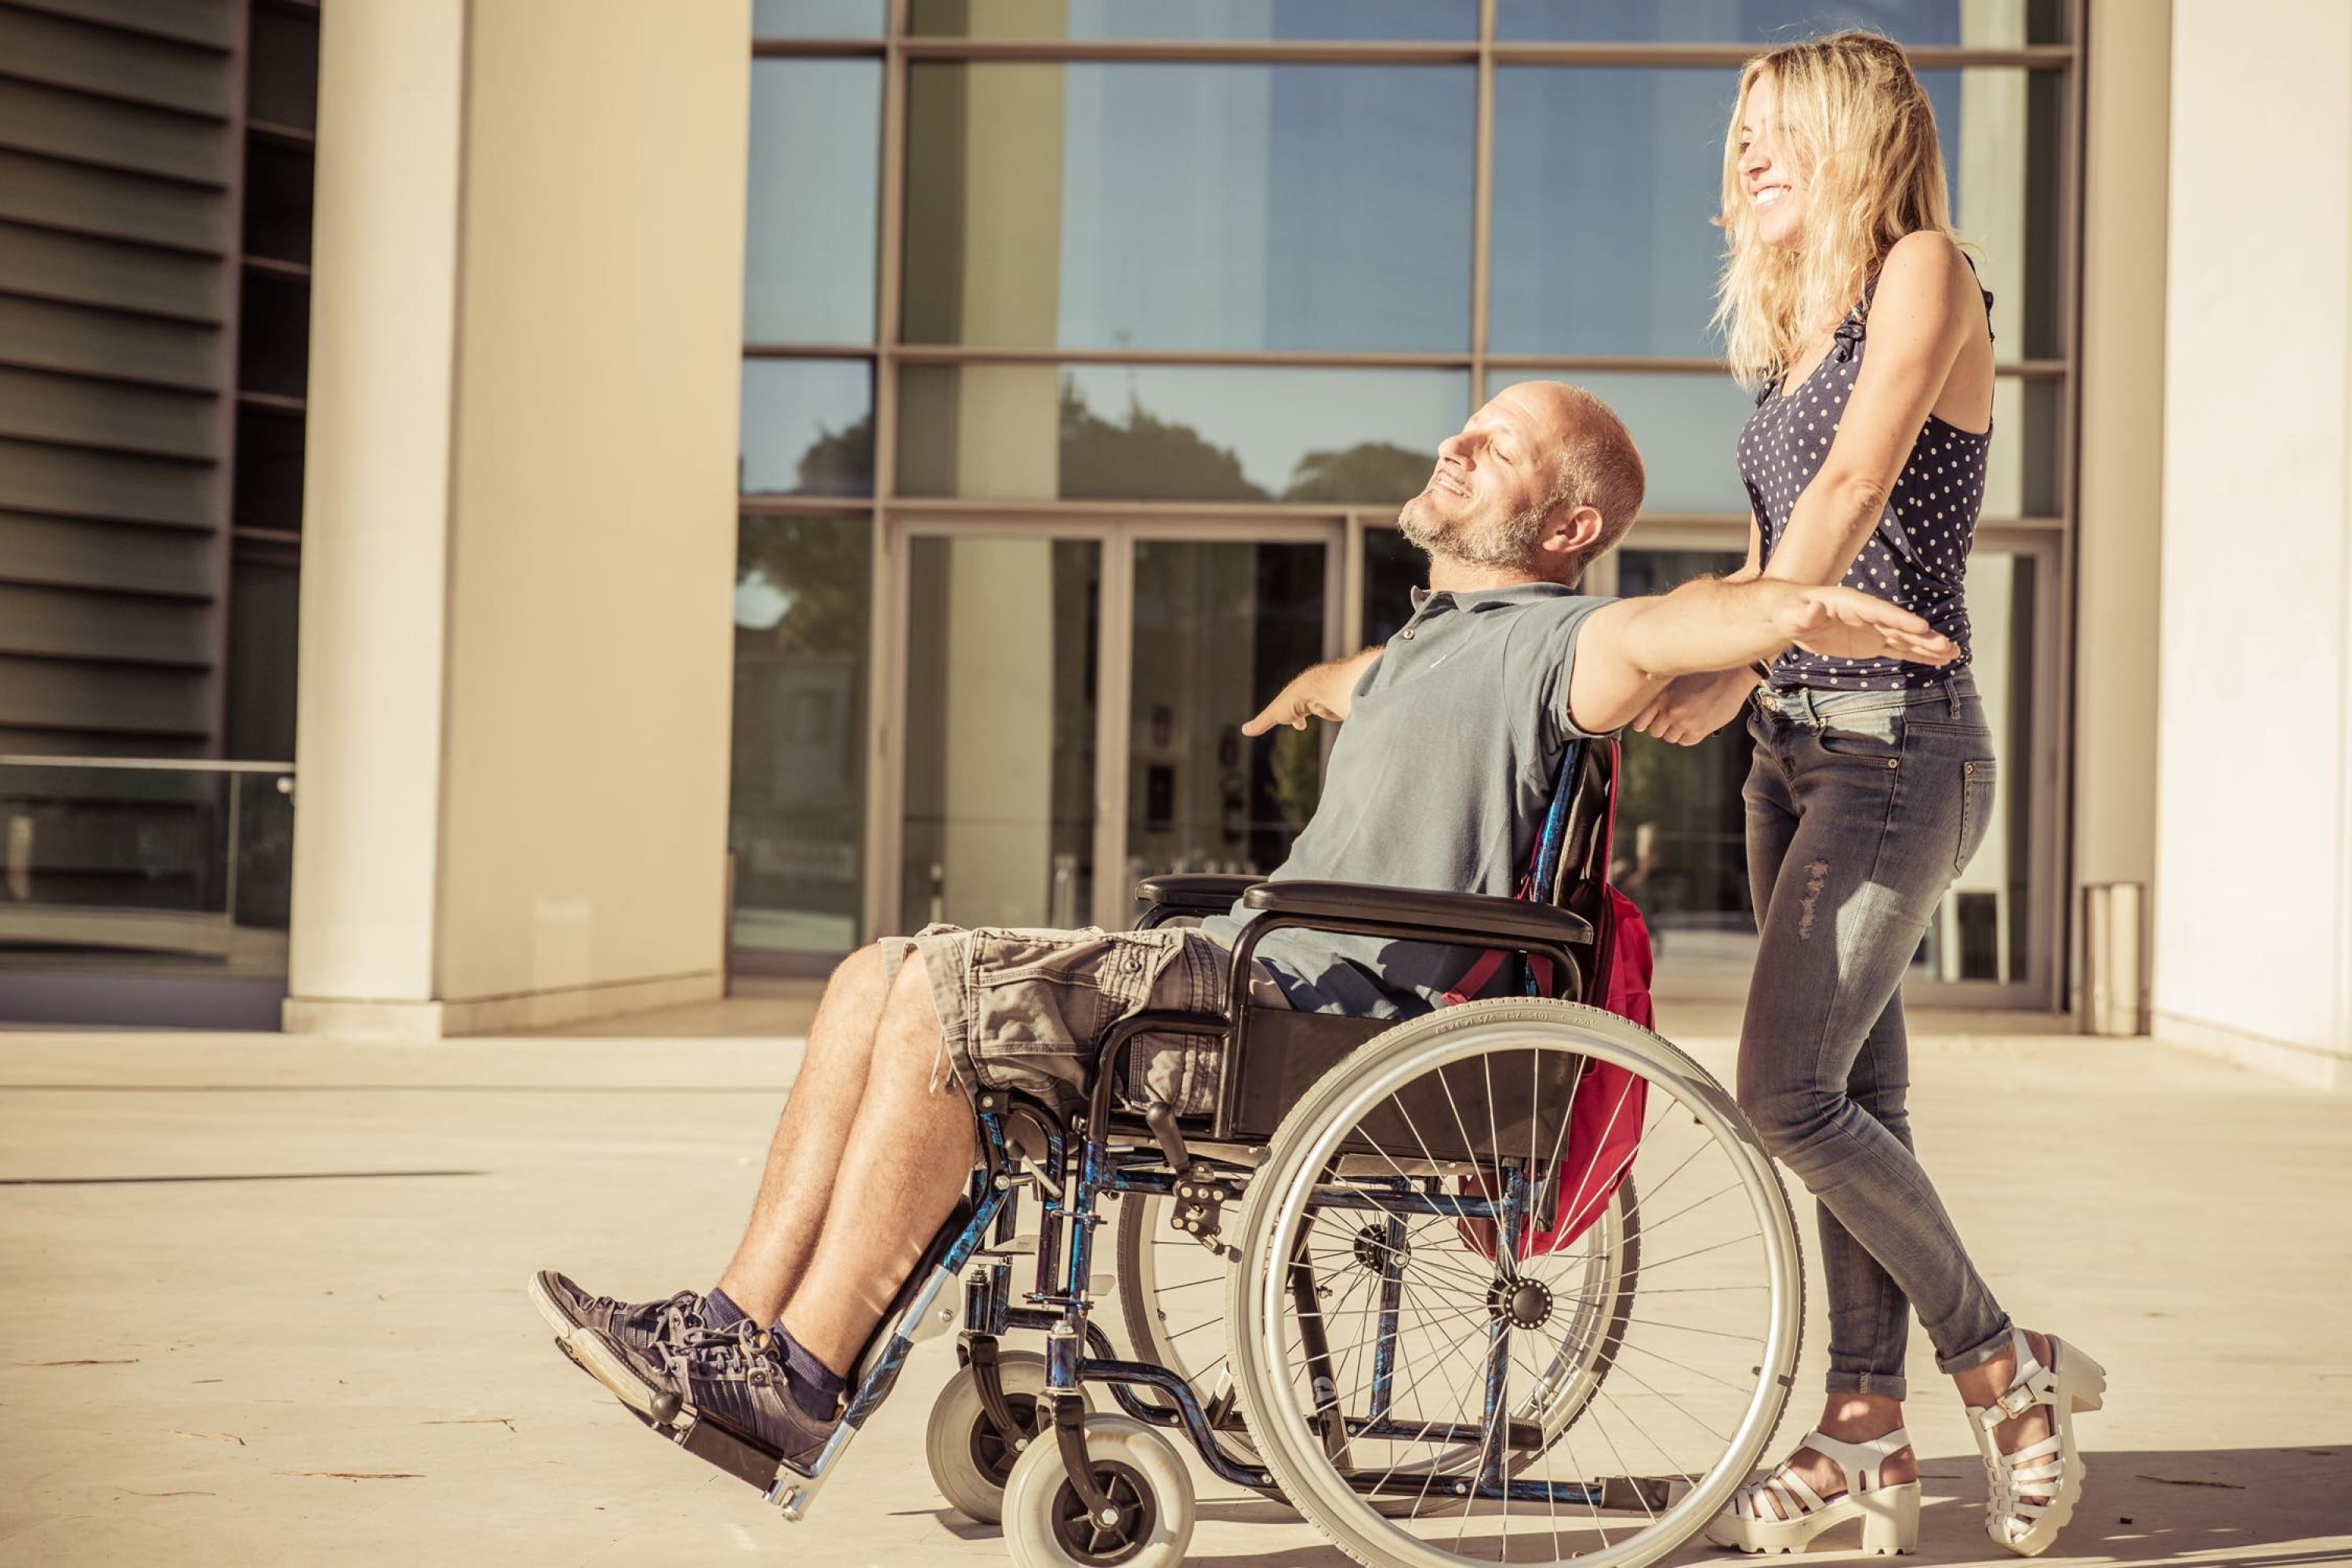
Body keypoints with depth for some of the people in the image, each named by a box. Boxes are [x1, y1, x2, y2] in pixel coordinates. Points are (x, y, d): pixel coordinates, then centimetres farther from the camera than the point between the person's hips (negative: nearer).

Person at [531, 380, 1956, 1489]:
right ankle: (741, 1325, -3)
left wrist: (1804, 609, -47)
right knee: (880, 982, 1)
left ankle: (799, 1378, -17)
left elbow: (1652, 633, -29)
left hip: (1330, 1022, -10)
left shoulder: (1545, 644, -7)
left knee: (940, 994, -23)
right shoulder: (1438, 639, 26)